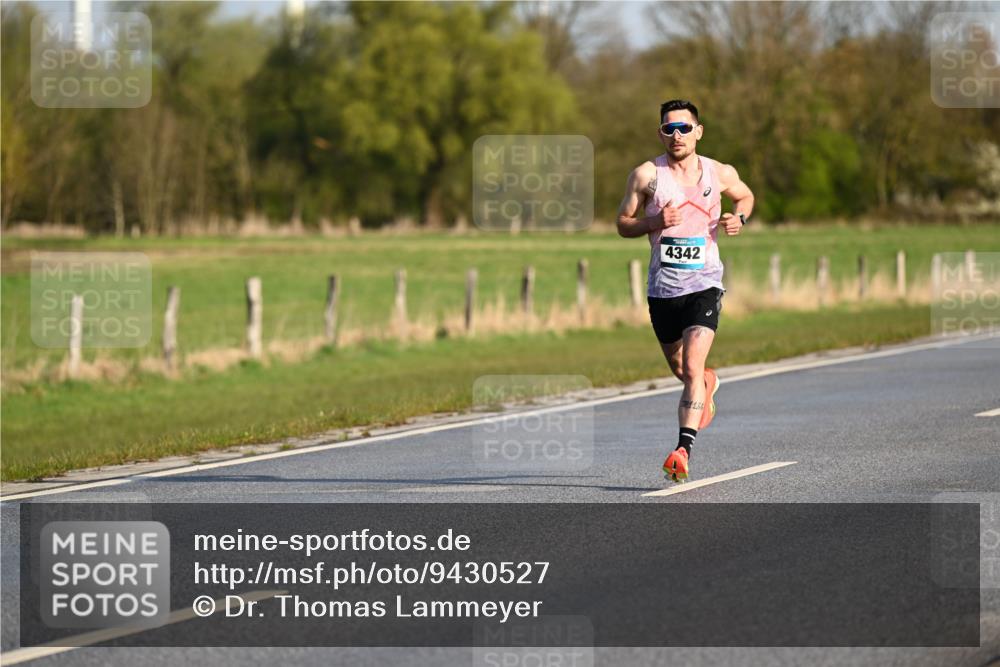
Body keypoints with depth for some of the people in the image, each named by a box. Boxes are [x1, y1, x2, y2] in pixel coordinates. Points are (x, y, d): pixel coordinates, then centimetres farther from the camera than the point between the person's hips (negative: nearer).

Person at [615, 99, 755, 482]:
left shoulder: (720, 174, 1)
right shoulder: (646, 175, -2)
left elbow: (745, 196, 22)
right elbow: (623, 224, 3)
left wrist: (739, 218, 0)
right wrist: (655, 223, -17)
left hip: (704, 284, -2)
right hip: (662, 288, 2)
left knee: (692, 367, -19)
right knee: (679, 369, 18)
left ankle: (683, 450, -23)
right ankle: (708, 385, 54)